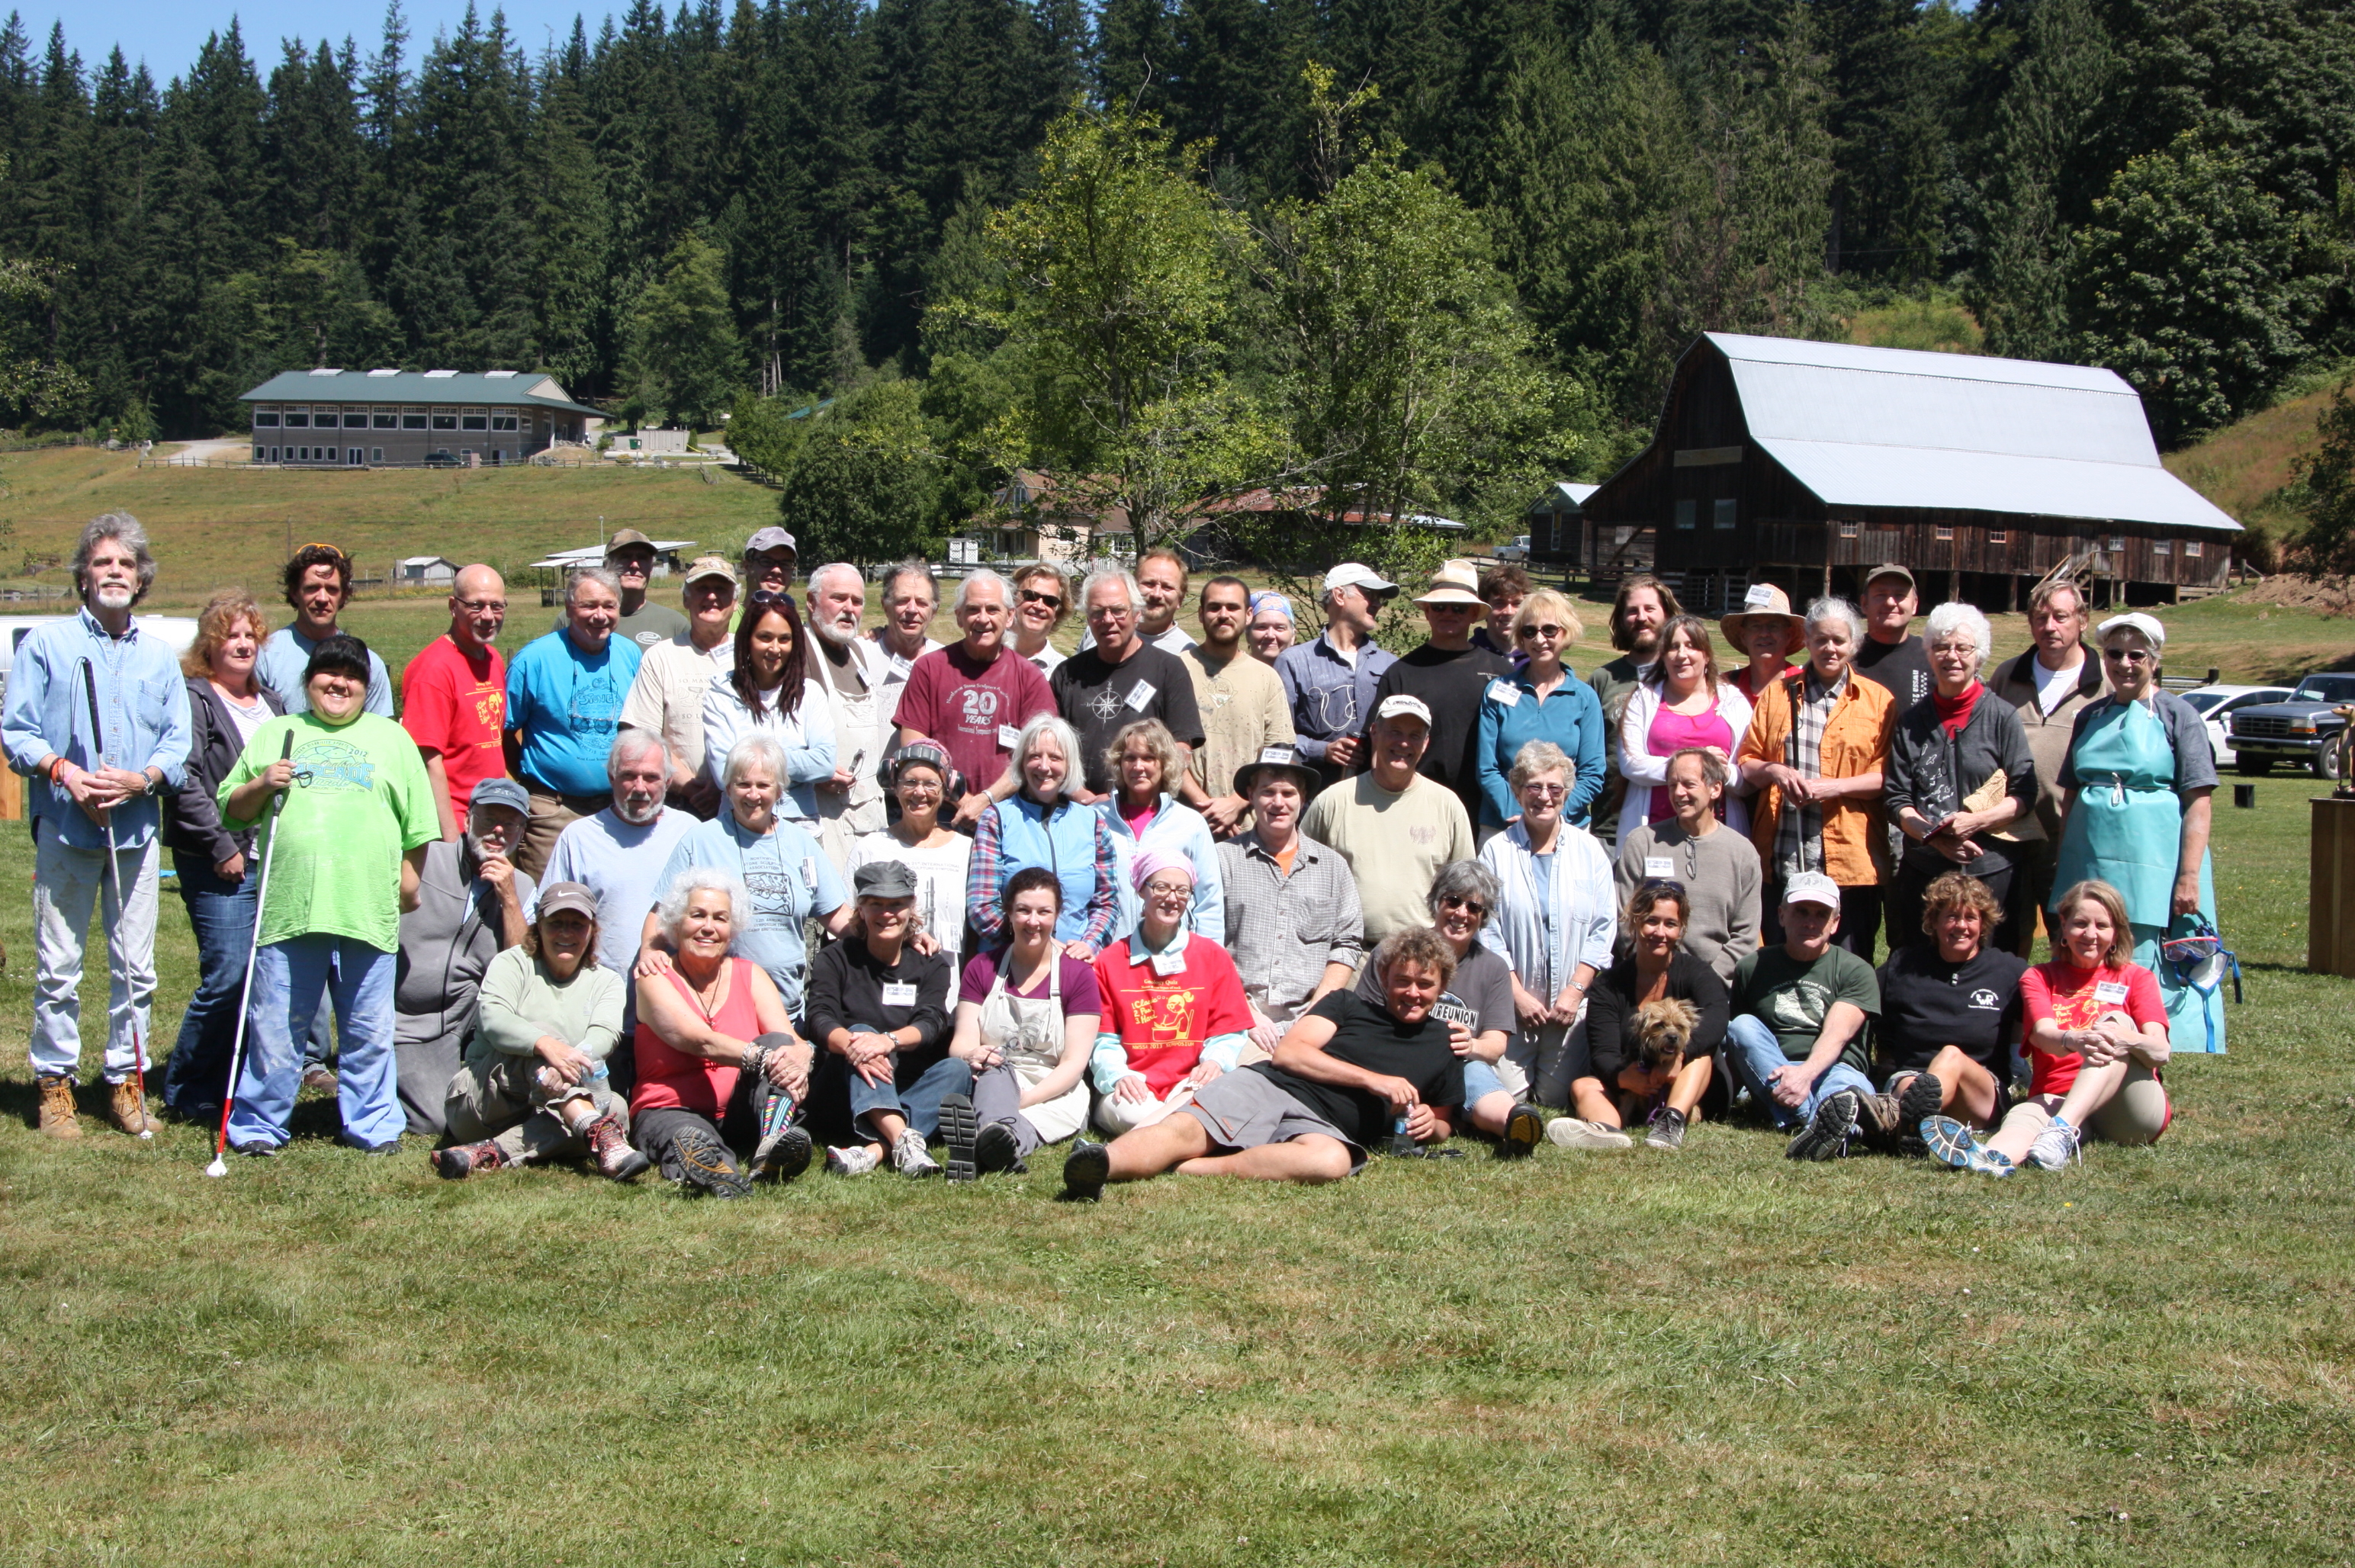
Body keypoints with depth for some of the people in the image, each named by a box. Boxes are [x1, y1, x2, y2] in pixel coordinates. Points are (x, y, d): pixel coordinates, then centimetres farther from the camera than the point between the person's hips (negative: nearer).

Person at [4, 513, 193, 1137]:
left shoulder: (158, 656, 14)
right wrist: (64, 771, -16)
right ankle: (55, 1083, 8)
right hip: (65, 827, -2)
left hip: (137, 829, 3)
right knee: (57, 965, -1)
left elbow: (180, 742, 9)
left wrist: (142, 779, -10)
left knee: (136, 967, 4)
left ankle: (127, 1082, 13)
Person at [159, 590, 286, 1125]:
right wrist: (221, 846, -15)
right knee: (228, 976, -10)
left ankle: (231, 1085, 14)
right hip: (219, 864, -7)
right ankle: (186, 1090, 3)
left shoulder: (270, 702, 20)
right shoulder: (195, 700, -4)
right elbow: (184, 782, -12)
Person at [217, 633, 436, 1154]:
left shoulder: (392, 738, 16)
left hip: (369, 911, 0)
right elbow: (230, 811, 15)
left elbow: (418, 823, 17)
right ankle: (258, 1125, 12)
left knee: (370, 1031, 5)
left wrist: (410, 876, 7)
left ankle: (373, 1124, 16)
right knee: (275, 1028, 2)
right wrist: (261, 785, -3)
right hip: (288, 910, 0)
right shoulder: (275, 734, 15)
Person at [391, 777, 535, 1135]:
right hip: (407, 1022, -4)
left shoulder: (521, 888, 5)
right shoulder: (423, 858, -7)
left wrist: (509, 899, -13)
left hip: (468, 1015, 4)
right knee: (435, 1121, -18)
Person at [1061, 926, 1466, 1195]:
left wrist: (1430, 1126, 7)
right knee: (1185, 1129, -32)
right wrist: (1373, 1080, -1)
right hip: (1265, 1087, 1)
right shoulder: (1349, 1005, 21)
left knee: (1332, 1160, -41)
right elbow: (1289, 1051, 6)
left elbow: (1444, 1126, 33)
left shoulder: (1443, 1047, 25)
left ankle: (1182, 1169, -46)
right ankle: (1101, 1163, -60)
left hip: (1321, 1125, -1)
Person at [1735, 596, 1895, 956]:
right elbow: (1746, 761, 14)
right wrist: (1774, 771, -7)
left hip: (1848, 860, -2)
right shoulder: (1780, 694, 15)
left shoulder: (1877, 700, 7)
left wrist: (1835, 786, -14)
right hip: (1782, 860, 2)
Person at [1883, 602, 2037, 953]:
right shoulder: (1911, 721, 10)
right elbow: (1895, 799, 7)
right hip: (1922, 872, 2)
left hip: (1989, 872, -2)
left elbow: (2025, 795, 0)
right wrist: (1935, 836, -10)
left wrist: (1975, 822, -15)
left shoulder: (2002, 717, 2)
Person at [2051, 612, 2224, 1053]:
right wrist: (2060, 861, 14)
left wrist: (2189, 877, -14)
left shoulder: (2177, 715, -1)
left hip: (2153, 867, -5)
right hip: (2090, 866, 5)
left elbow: (2198, 801, -6)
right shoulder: (2091, 717, 14)